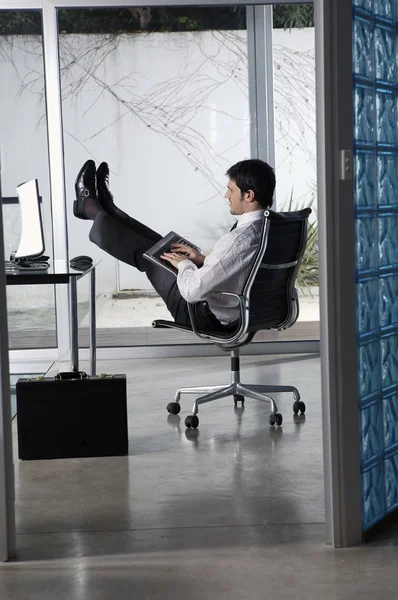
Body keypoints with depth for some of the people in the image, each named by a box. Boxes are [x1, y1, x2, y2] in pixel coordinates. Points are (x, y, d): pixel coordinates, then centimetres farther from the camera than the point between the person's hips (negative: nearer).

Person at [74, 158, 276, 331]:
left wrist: (183, 264, -13)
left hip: (206, 315, -7)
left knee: (144, 252, 10)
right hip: (235, 308, 7)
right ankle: (105, 208, 42)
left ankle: (91, 207, 33)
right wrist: (204, 260, 5)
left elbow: (192, 291, -33)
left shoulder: (239, 240, -35)